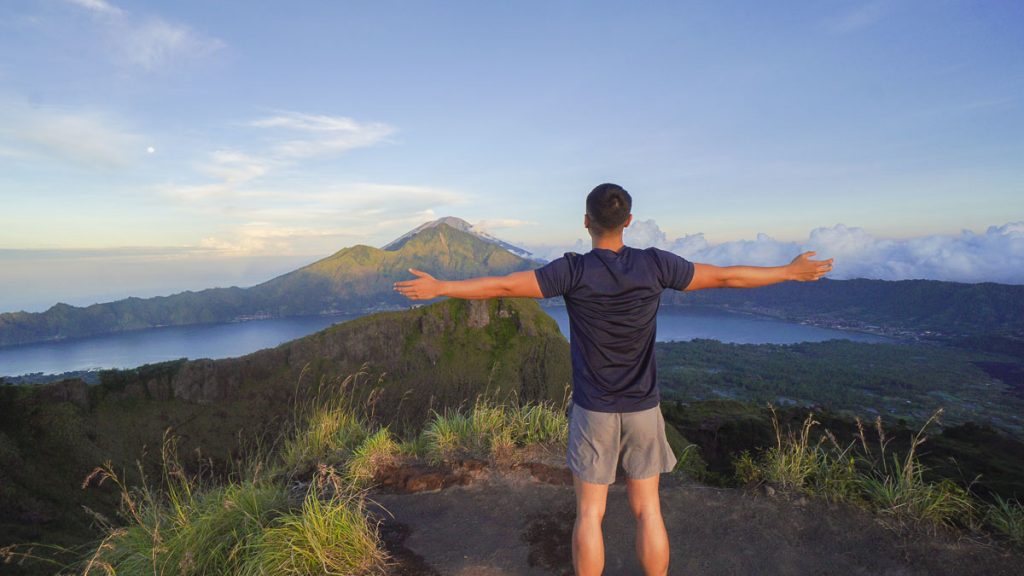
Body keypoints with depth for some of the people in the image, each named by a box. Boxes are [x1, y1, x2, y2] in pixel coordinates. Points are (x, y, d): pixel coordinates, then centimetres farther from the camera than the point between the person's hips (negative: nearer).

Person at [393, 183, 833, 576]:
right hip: (643, 410, 2)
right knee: (648, 511, 14)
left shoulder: (573, 271, -16)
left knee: (589, 514, 11)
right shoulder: (655, 265, -9)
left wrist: (440, 288, -3)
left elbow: (502, 286, -15)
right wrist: (790, 272, 14)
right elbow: (726, 277, 0)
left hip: (593, 412, -2)